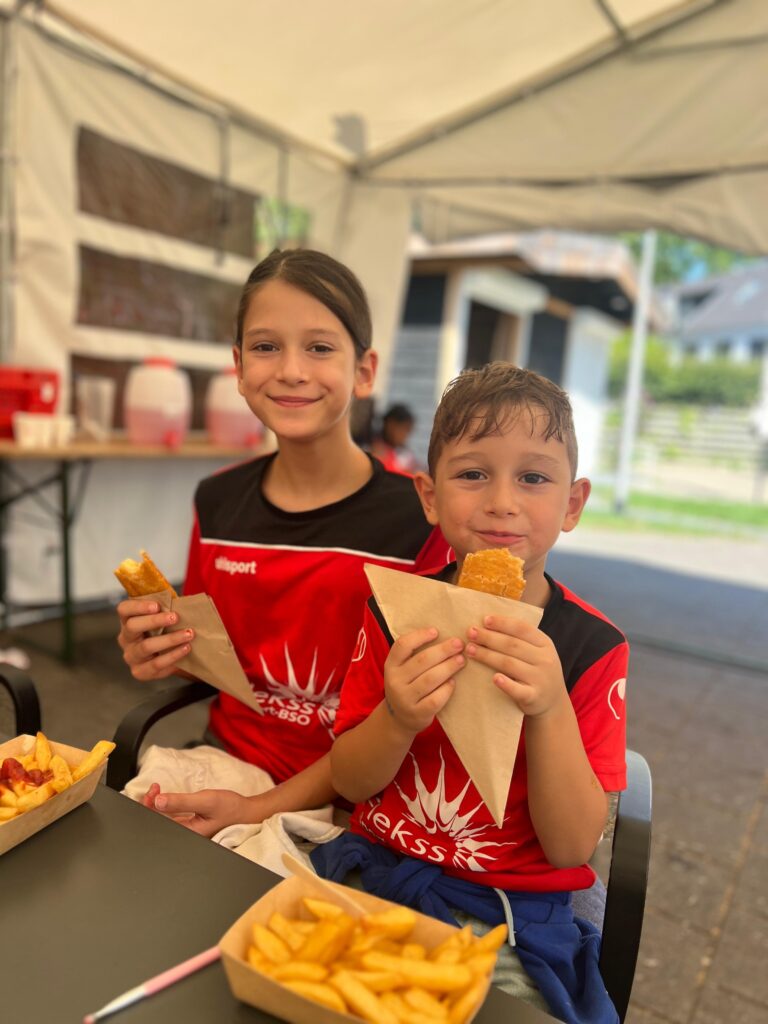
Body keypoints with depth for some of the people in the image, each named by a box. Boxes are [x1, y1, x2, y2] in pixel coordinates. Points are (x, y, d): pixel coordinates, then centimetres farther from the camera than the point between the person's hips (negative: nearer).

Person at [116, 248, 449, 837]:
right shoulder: (218, 502, -1)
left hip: (338, 803, -3)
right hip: (221, 760, 4)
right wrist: (165, 654, -8)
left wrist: (261, 809, -14)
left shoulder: (417, 519, -16)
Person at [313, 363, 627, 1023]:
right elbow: (349, 782, -2)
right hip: (374, 871, 2)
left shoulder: (593, 646, -12)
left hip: (511, 913, -1)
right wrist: (398, 720, -23)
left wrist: (550, 710, -28)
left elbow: (572, 847, -12)